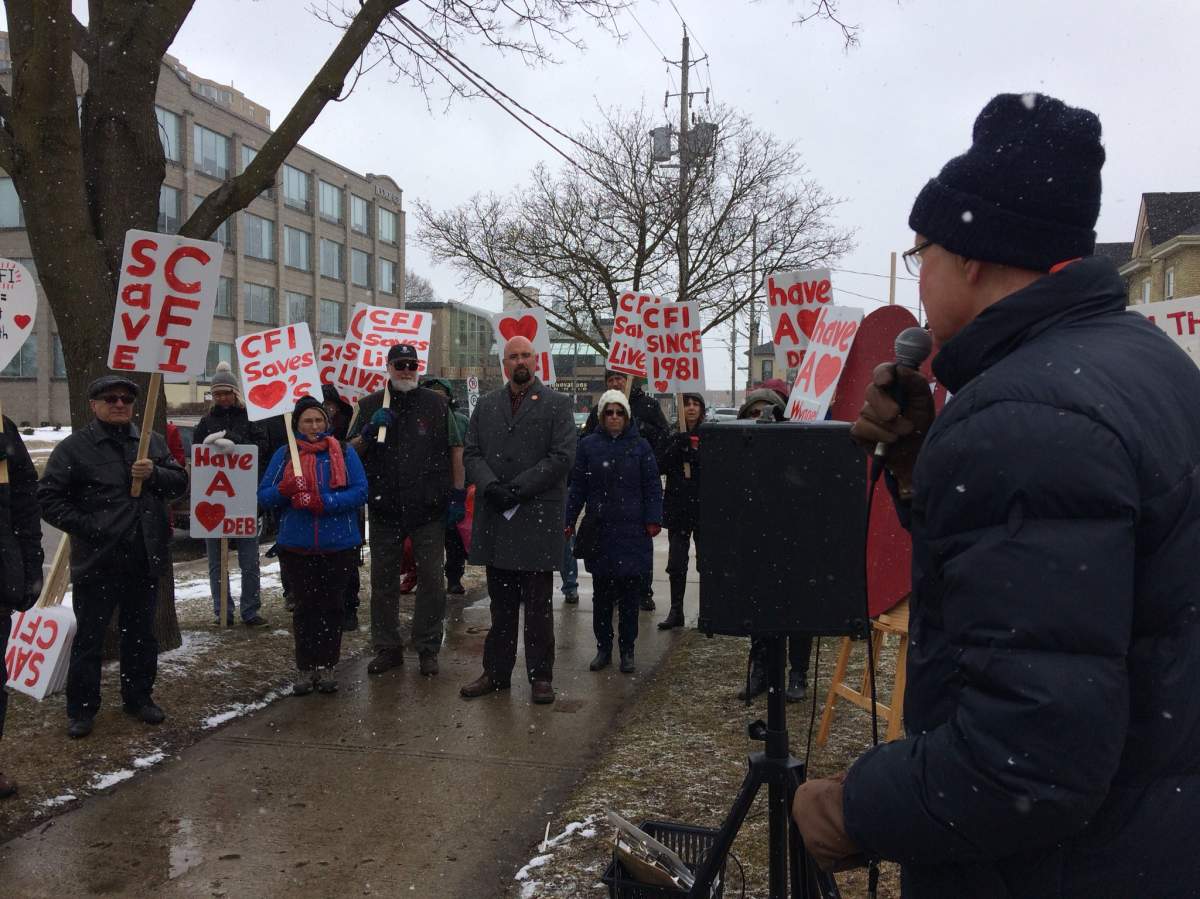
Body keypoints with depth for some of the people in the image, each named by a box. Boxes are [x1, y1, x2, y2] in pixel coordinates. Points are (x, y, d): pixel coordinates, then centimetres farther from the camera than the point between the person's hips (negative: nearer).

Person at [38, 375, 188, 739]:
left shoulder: (152, 442, 9)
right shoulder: (74, 448, -4)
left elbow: (179, 482, 10)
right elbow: (48, 499, -5)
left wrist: (154, 474, -11)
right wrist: (85, 527, -15)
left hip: (145, 559, 4)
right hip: (96, 561, -4)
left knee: (141, 633, 15)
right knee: (89, 637, 5)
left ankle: (139, 697, 30)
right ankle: (81, 708, 18)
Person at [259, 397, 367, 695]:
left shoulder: (344, 452, 2)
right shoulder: (284, 455, 6)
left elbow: (361, 491, -8)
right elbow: (263, 496, 2)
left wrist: (325, 503, -21)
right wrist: (283, 490, -19)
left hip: (339, 546, 0)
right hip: (297, 546, 1)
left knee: (332, 606, 7)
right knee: (305, 607, 6)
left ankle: (327, 667, 19)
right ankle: (306, 669, 15)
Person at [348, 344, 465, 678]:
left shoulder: (436, 404, 5)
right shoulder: (369, 406, 9)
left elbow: (455, 449, 4)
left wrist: (458, 494, -2)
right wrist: (369, 432, -11)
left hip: (429, 509, -2)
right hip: (384, 509, 2)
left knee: (431, 580, 3)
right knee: (383, 580, 9)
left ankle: (428, 649, 15)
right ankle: (387, 647, 22)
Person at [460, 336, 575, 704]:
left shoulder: (557, 404, 1)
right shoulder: (486, 405, 14)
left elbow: (562, 456, -9)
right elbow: (471, 452, 8)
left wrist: (517, 488, -15)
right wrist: (490, 486, -11)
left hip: (538, 518, -4)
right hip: (495, 518, 4)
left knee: (538, 605, 4)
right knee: (501, 603, 13)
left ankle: (540, 676, 15)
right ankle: (496, 672, 23)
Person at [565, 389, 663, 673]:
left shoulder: (640, 446, 1)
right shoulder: (589, 445, 4)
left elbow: (652, 487, 2)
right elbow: (577, 486, 6)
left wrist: (653, 520, -6)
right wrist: (569, 521, 2)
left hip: (632, 532, -1)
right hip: (599, 530, 1)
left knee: (629, 594, 5)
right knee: (601, 594, 9)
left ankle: (627, 650, 17)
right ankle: (603, 648, 20)